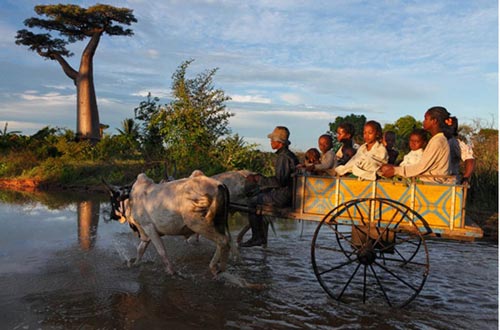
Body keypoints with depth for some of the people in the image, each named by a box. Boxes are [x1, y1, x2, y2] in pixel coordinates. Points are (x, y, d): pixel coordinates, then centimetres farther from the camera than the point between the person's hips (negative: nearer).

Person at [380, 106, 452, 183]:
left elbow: (422, 167, -16)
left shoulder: (438, 141, -14)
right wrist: (394, 167, 6)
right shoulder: (436, 139, 16)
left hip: (434, 182, -9)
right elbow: (423, 165, 14)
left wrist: (395, 170, -12)